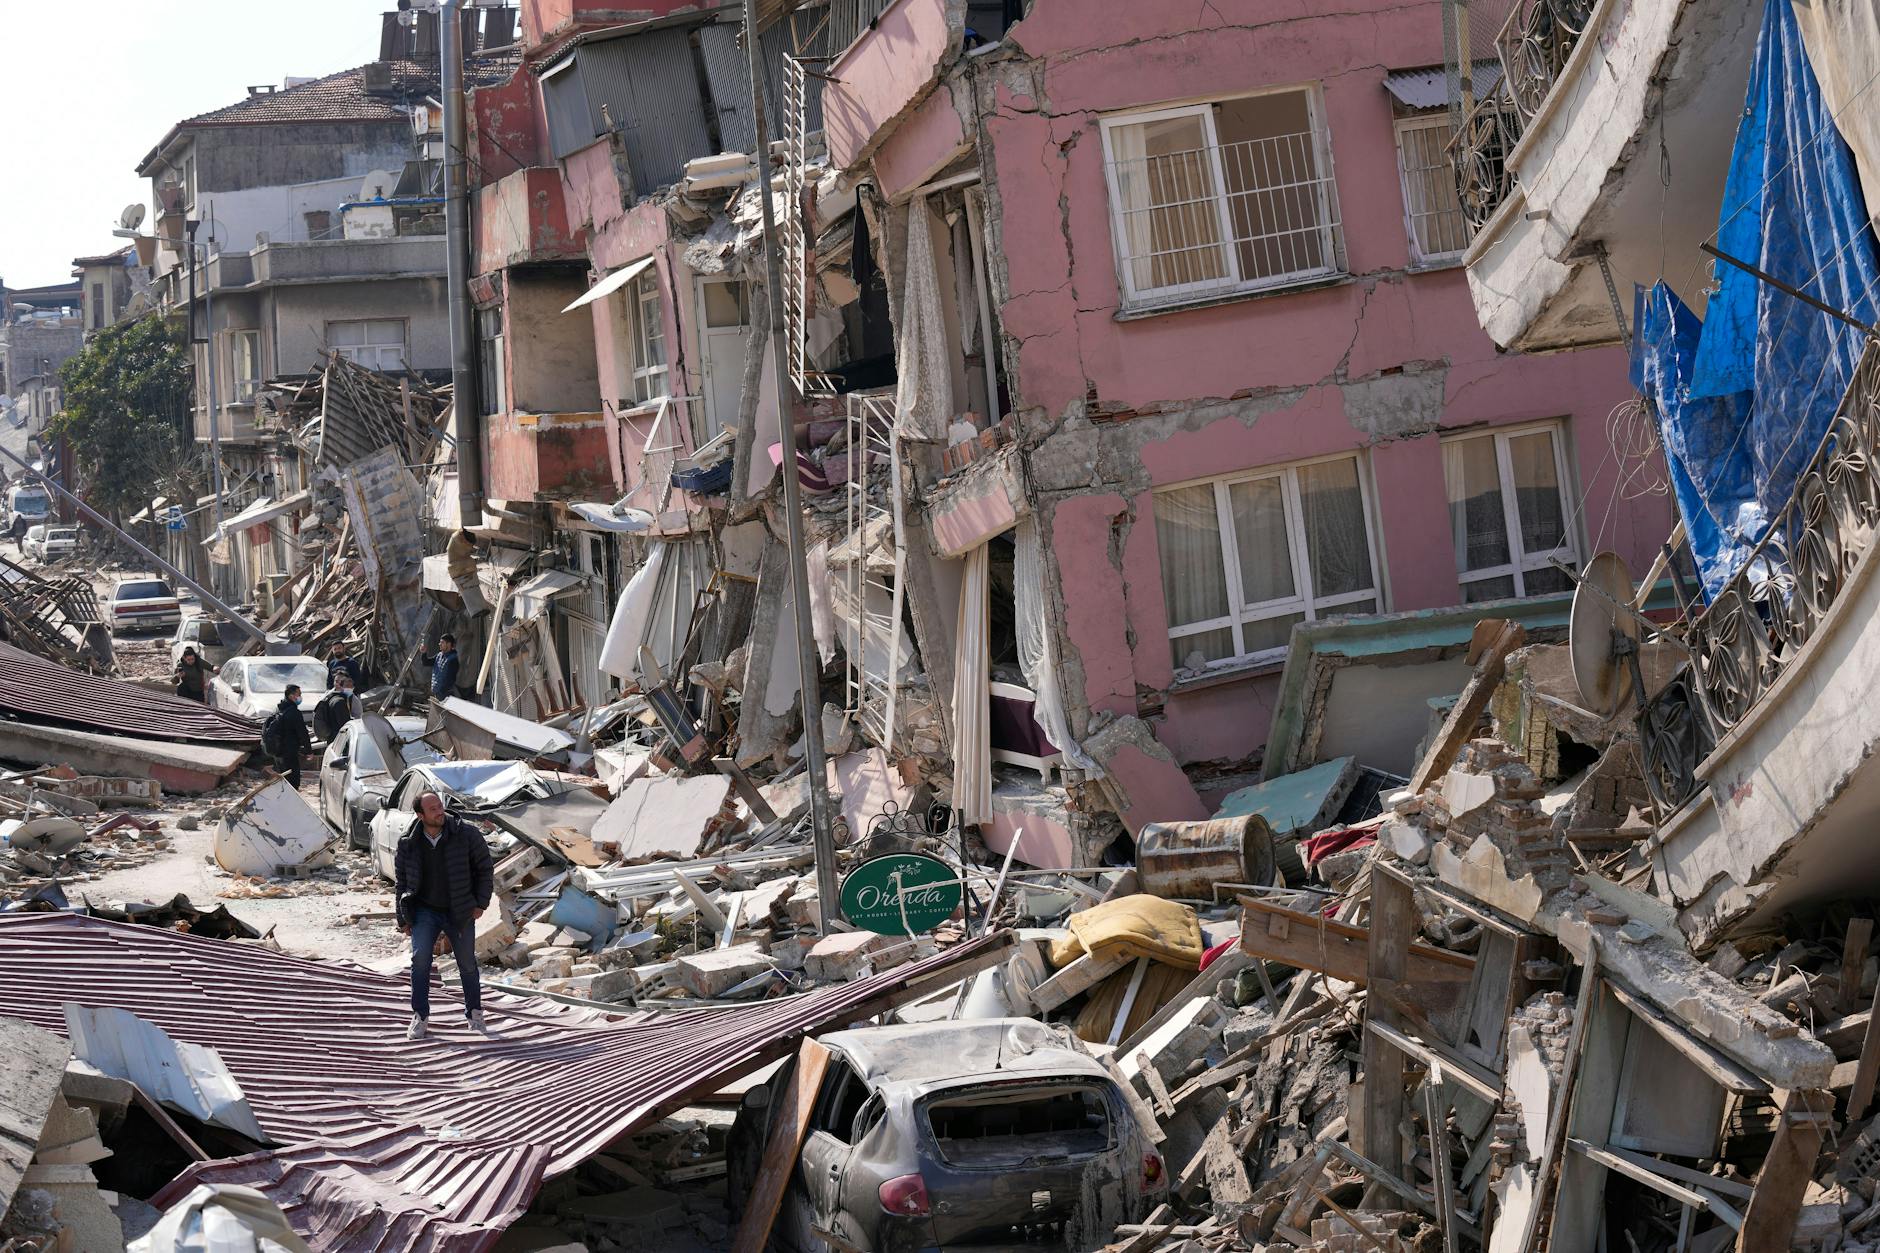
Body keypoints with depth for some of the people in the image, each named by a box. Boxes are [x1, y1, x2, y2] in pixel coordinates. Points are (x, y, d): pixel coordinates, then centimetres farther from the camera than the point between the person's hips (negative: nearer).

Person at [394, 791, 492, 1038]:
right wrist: (403, 918, 4)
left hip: (459, 913, 0)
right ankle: (420, 1016, -9)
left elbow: (483, 867, 2)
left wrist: (480, 902, -1)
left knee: (467, 963, 9)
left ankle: (475, 1012, 29)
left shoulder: (465, 834, -11)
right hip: (425, 911, 0)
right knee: (420, 957, -18)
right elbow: (401, 880, 5)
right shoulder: (408, 843, -6)